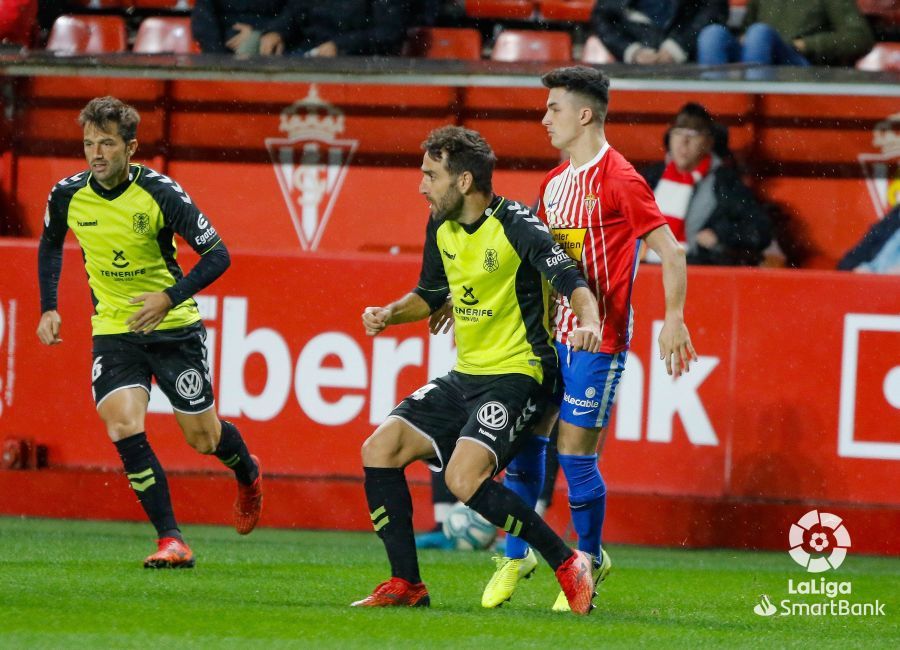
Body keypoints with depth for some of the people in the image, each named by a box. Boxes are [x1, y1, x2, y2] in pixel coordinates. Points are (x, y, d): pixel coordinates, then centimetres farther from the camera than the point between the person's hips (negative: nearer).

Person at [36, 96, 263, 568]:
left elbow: (217, 255, -13)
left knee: (202, 438, 6)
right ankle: (170, 541, -12)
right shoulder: (68, 195, -6)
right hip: (112, 330, 2)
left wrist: (171, 297, -26)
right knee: (124, 430, -20)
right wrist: (48, 309, 8)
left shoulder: (161, 193, -17)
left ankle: (248, 475, 42)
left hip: (173, 326, -2)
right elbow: (50, 245, 17)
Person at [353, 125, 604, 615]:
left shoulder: (516, 226, -17)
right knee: (380, 450, -2)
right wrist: (391, 313, 4)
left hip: (517, 374, -8)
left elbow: (571, 280, -26)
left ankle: (568, 564, -13)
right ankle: (406, 584, 5)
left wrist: (589, 323, -46)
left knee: (463, 478, -26)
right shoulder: (441, 227, 7)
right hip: (465, 374, 8)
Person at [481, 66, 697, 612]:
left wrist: (674, 320, -18)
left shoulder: (618, 179, -12)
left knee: (575, 450, -5)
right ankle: (516, 556, 16)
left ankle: (591, 561, 12)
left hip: (599, 336, -7)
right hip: (552, 332, 7)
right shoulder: (555, 182, 13)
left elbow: (671, 251, -12)